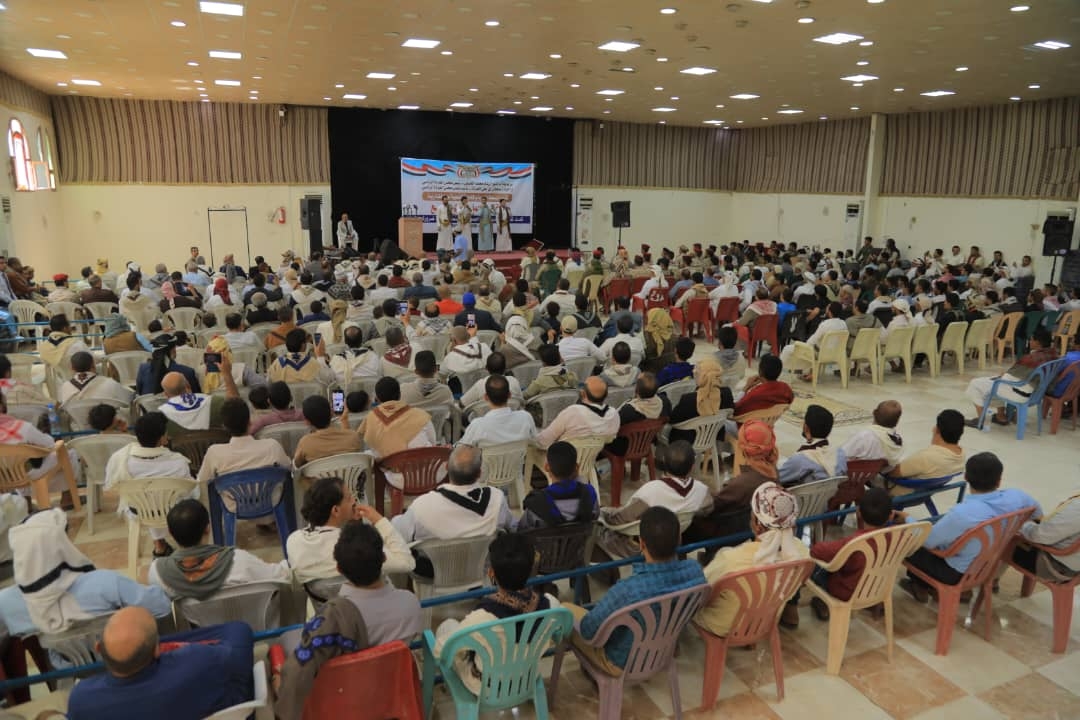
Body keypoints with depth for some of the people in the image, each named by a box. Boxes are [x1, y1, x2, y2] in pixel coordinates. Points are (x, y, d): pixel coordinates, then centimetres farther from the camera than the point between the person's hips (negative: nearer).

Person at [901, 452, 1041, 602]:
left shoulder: (962, 513, -36)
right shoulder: (1016, 496, -20)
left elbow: (926, 541, -22)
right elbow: (1038, 515, 4)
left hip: (960, 574, -6)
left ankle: (921, 586, 33)